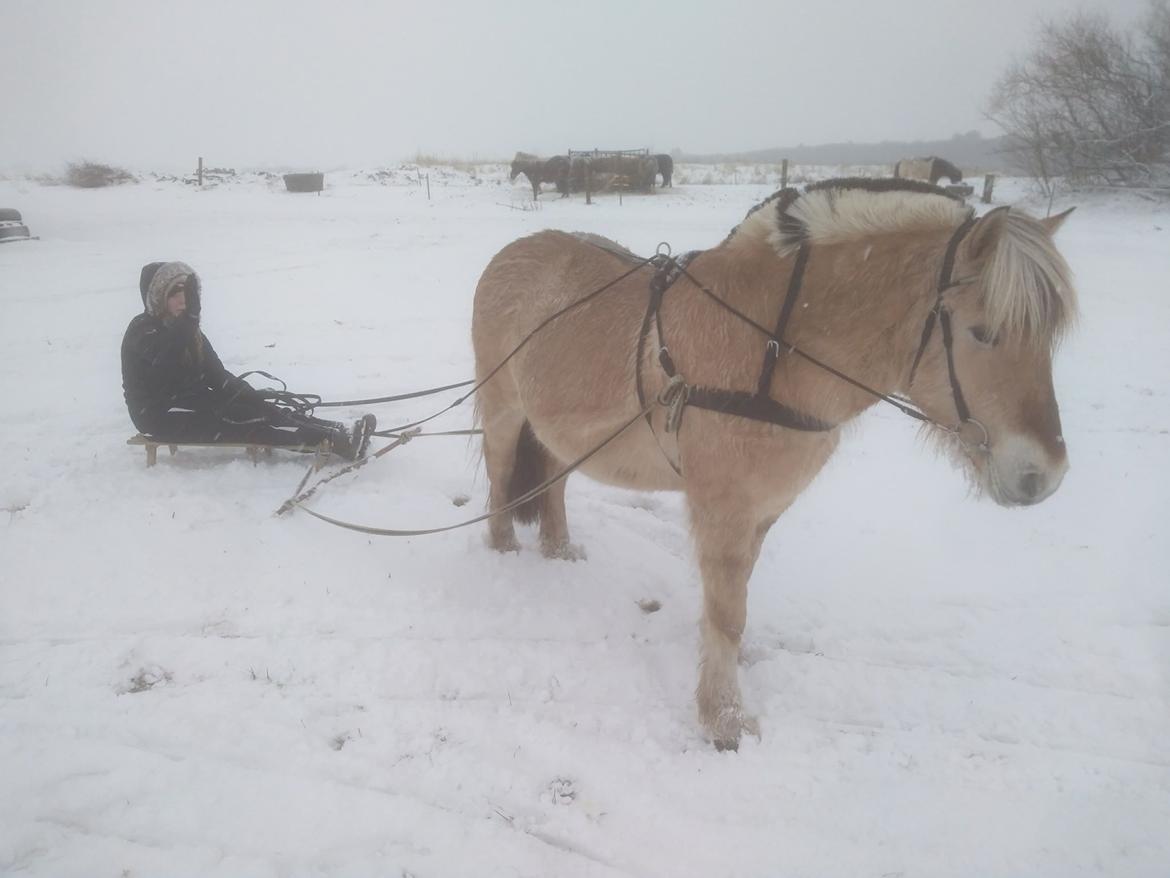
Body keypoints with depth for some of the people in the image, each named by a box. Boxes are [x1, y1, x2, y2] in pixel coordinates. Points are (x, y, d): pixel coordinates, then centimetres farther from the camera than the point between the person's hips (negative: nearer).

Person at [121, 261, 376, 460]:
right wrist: (190, 314, -42)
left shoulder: (188, 330, 12)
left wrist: (249, 394, -7)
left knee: (259, 409, -15)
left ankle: (339, 432, -29)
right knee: (240, 420, -25)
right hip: (161, 416, -8)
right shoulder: (141, 330, -12)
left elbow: (215, 373, 10)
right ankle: (334, 441, -39)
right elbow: (167, 359, -34)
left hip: (192, 402, 8)